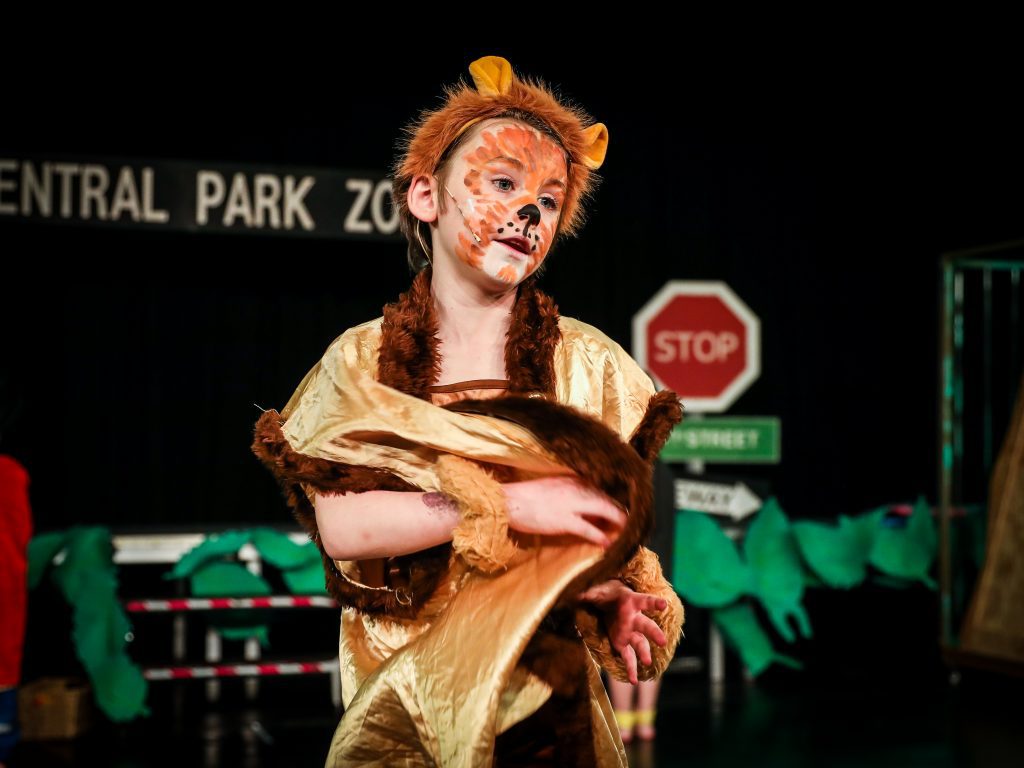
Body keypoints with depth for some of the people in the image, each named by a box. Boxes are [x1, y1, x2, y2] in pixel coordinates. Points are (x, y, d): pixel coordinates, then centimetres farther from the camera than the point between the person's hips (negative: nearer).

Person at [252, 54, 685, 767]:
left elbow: (613, 528, -7)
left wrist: (614, 600, -29)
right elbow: (340, 526, -14)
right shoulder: (359, 359, -1)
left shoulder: (587, 362, -3)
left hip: (542, 701, 0)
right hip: (393, 702, 0)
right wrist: (504, 505, -22)